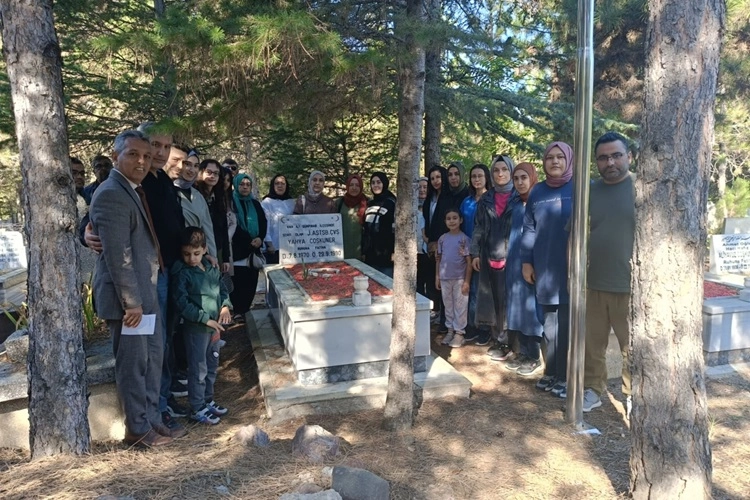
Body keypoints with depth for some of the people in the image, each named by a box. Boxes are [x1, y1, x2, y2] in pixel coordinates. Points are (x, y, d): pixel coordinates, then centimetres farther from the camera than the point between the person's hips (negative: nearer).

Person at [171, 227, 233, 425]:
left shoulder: (211, 268, 5)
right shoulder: (181, 273, -14)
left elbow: (222, 288, 16)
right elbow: (182, 304, -18)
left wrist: (225, 306, -3)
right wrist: (205, 319, -20)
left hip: (214, 326, 7)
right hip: (195, 327, -7)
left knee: (212, 366, 18)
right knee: (198, 369, 2)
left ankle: (208, 401, 34)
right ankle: (197, 410, 16)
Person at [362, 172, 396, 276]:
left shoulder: (391, 203, -4)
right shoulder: (369, 204, 15)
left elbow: (396, 229, -9)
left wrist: (394, 251, -14)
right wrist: (363, 251, 15)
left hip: (386, 255, -6)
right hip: (370, 255, 6)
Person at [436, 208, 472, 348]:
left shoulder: (464, 239, -7)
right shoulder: (442, 239, 5)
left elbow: (469, 261, -7)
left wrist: (467, 281, -10)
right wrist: (437, 276, 9)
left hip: (460, 278, -4)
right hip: (445, 278, 4)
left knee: (460, 306, 3)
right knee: (448, 306, 13)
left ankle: (459, 332, 13)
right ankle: (450, 329, 24)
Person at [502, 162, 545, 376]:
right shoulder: (515, 203, 12)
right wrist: (508, 258, 11)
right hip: (514, 262, 7)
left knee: (531, 308, -2)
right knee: (517, 307, 10)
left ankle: (535, 358, 9)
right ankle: (523, 354, 20)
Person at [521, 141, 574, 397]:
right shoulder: (538, 192, 10)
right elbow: (529, 228, 12)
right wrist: (526, 261, 7)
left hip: (573, 269, -4)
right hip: (545, 270, 4)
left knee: (567, 325, 3)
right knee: (550, 324, 11)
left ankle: (566, 377, 15)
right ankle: (551, 372, 24)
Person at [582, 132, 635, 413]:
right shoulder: (590, 192, 7)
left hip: (631, 285, -3)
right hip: (595, 284, 4)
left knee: (632, 347, 5)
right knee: (592, 344, 12)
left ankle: (632, 396, 22)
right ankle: (593, 390, 27)